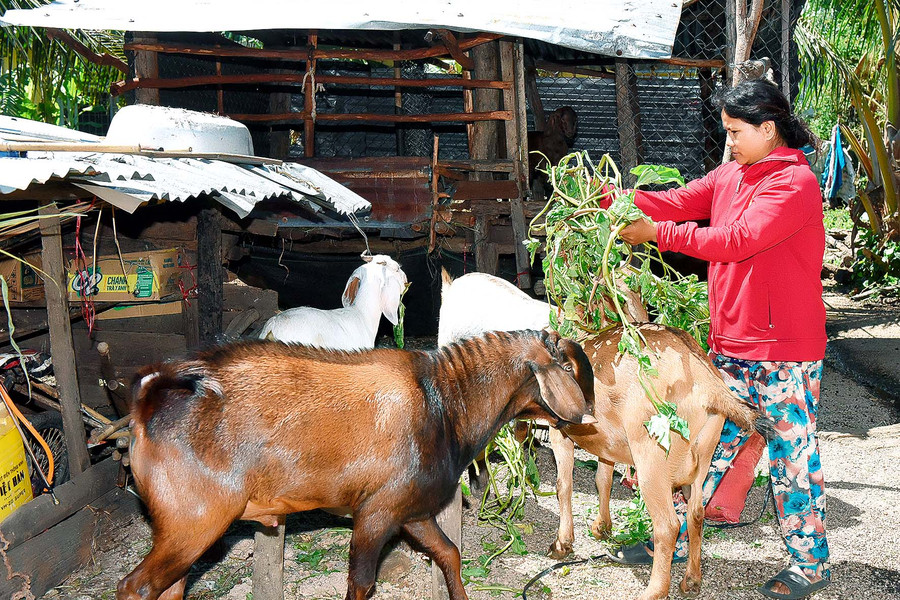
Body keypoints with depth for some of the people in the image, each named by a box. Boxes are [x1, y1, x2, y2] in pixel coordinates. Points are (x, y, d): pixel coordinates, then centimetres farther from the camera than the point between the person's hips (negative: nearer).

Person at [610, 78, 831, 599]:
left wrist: (658, 233, -24)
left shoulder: (796, 183, -15)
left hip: (784, 352, -8)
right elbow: (678, 202, 3)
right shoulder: (730, 175, 11)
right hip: (731, 345, 8)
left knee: (792, 455, 4)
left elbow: (736, 240, -25)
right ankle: (674, 540, 26)